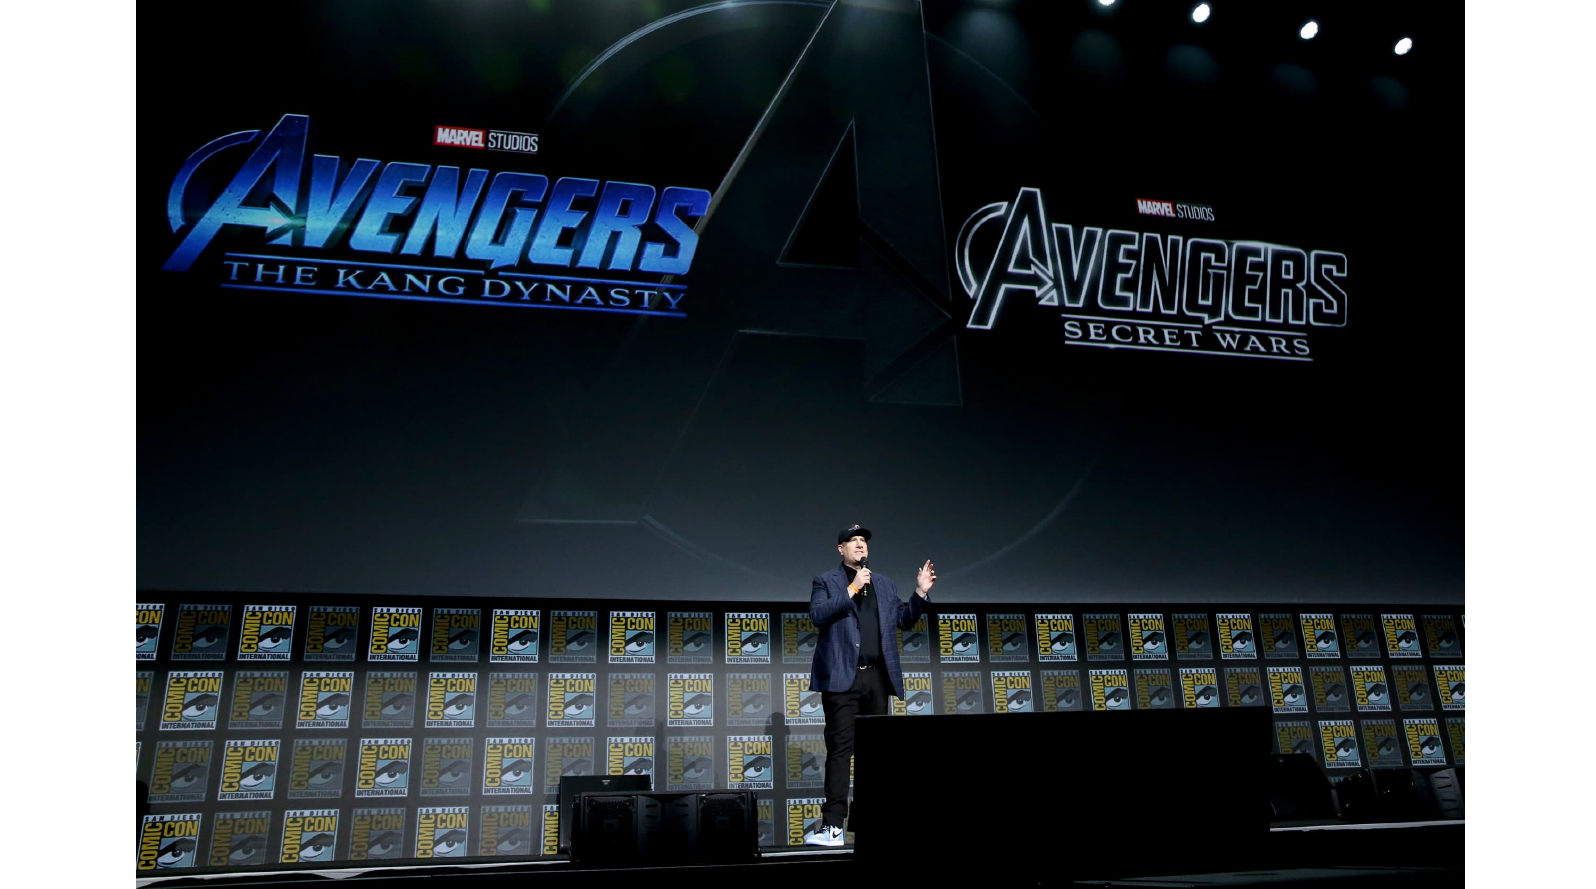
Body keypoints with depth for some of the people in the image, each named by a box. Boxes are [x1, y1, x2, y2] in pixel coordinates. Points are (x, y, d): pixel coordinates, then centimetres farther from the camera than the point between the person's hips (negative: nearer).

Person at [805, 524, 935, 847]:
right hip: (843, 676, -5)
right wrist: (852, 589, -15)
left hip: (877, 676, 5)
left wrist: (921, 593, 4)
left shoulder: (885, 584, 18)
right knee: (841, 748, -8)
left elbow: (904, 619, 17)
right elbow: (818, 615, -12)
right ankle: (834, 824, -7)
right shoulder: (826, 582, 4)